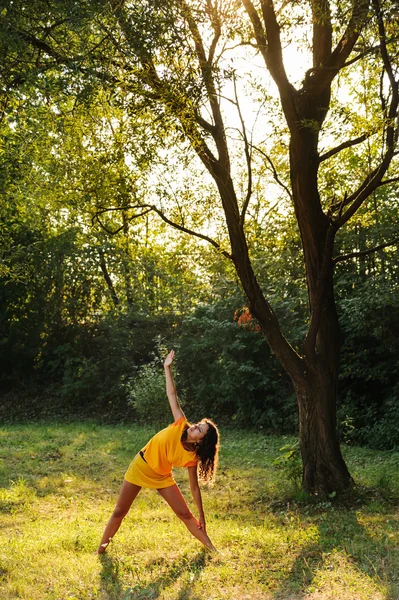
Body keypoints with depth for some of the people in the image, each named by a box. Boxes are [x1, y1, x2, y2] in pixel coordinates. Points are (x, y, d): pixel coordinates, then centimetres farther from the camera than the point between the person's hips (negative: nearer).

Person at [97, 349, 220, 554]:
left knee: (185, 514, -2)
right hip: (140, 467, 0)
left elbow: (194, 487, -11)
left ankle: (211, 548, 12)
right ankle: (102, 548, 25)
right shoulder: (181, 426, -22)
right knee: (119, 512, 7)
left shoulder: (192, 458, -20)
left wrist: (201, 516, -9)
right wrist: (167, 368, -24)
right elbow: (171, 395, -22)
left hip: (162, 477, 0)